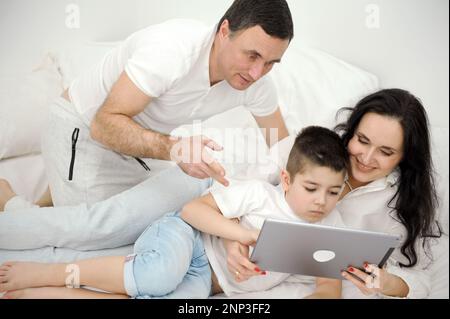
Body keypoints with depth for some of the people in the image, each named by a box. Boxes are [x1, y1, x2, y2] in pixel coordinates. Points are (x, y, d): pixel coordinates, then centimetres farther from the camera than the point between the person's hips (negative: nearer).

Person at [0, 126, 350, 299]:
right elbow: (193, 208, -14)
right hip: (184, 238, -3)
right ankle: (48, 273, -22)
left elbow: (331, 284, 1)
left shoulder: (330, 227, 2)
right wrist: (244, 234, -24)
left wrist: (321, 295, -23)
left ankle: (45, 294, -24)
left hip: (204, 278, 4)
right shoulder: (259, 193, -12)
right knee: (162, 274, -41)